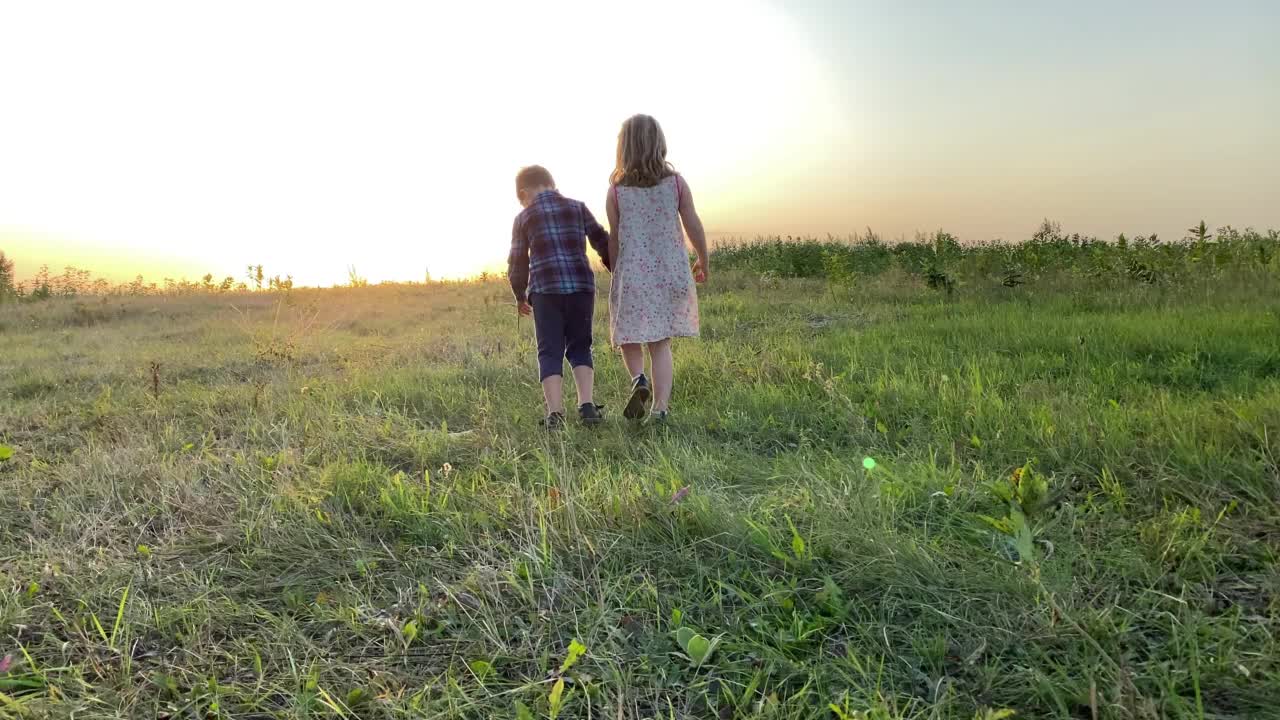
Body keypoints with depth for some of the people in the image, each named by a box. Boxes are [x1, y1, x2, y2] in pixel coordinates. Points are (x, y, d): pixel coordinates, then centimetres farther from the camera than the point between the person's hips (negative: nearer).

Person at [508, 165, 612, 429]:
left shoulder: (523, 218, 10)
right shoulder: (577, 207, 13)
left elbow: (517, 263, 13)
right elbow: (603, 243, 9)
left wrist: (520, 297, 27)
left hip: (545, 290, -2)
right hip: (582, 287, 2)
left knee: (550, 352, 3)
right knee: (579, 348, 13)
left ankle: (555, 413, -8)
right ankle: (586, 404, -2)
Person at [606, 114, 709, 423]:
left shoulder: (616, 191, -3)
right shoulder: (676, 182, 0)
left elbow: (614, 239, 1)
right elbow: (694, 228, 3)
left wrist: (616, 272, 15)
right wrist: (703, 262, 18)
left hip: (632, 274, -1)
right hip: (671, 273, 2)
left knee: (629, 336, 16)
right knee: (661, 343, 9)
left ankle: (638, 379, -9)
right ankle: (661, 407, 3)